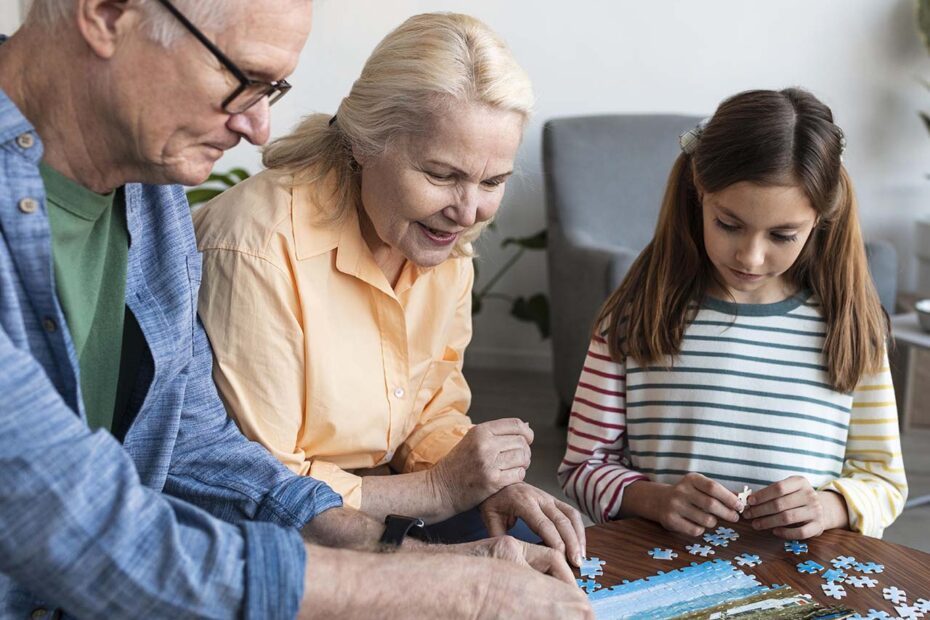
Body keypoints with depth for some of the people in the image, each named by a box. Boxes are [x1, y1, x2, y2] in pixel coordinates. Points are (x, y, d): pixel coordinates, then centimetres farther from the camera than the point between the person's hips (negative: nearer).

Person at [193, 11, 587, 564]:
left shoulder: (446, 236, -2)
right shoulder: (258, 251, -27)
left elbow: (434, 407, 8)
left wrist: (488, 485, -13)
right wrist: (440, 489, -20)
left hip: (373, 513, 7)